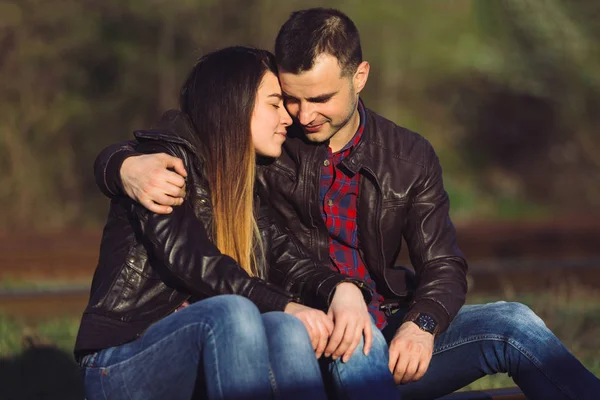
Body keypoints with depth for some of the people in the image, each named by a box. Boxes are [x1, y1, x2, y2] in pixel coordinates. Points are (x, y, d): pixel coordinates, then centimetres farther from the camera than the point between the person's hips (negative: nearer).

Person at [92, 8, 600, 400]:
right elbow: (114, 157, 3)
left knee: (511, 323, -23)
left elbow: (443, 265, 6)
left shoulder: (409, 159, 8)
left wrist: (421, 325, -18)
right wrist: (130, 168, -25)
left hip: (389, 338, 3)